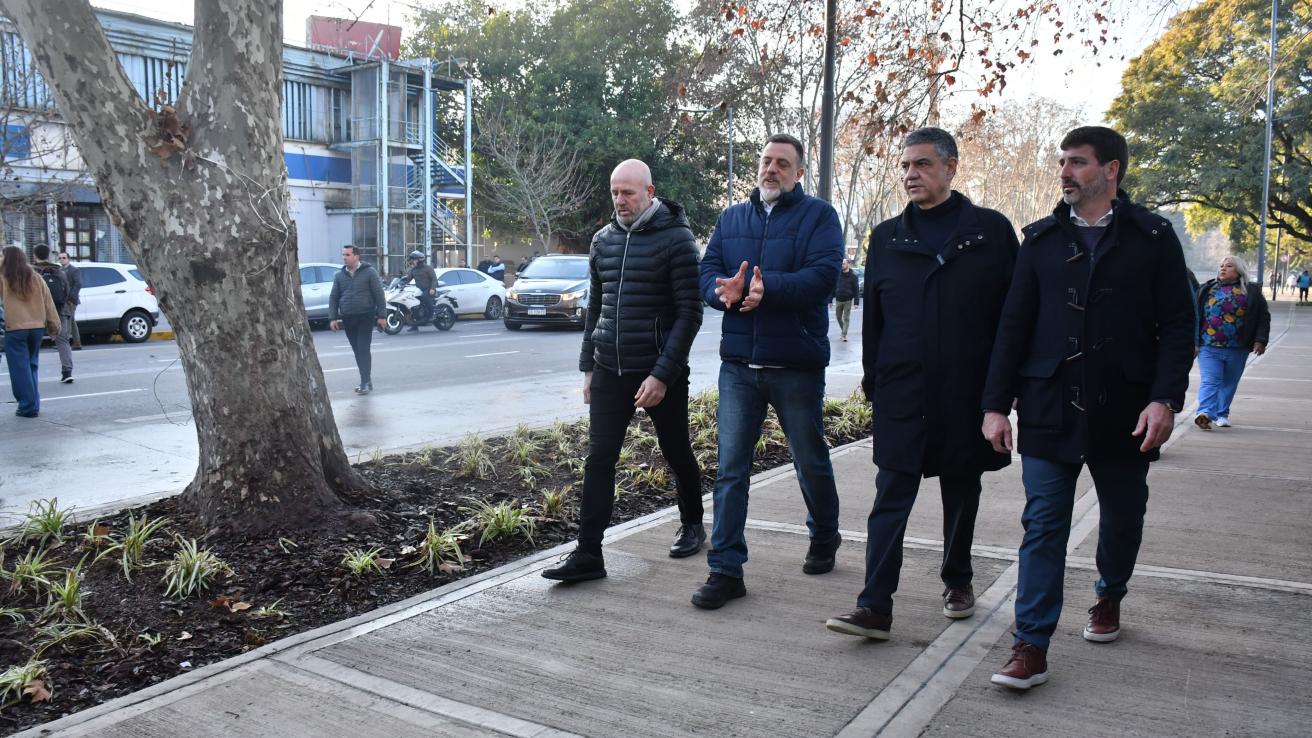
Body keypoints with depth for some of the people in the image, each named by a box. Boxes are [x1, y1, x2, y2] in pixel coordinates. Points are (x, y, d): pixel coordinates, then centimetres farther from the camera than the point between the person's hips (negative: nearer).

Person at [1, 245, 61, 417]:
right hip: (37, 327, 5)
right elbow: (48, 303, 7)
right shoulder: (36, 278, 7)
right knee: (31, 367, 16)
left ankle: (27, 406, -1)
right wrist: (54, 325, 10)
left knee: (20, 369, 1)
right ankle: (34, 405, 16)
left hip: (15, 329, -5)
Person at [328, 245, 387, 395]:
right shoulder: (340, 275, 10)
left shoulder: (369, 272, -2)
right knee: (357, 351, 8)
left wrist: (382, 315, -9)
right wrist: (332, 318, 4)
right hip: (347, 319, 5)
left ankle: (365, 383, -10)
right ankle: (367, 380, 17)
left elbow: (379, 295, -4)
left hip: (365, 317, -5)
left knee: (363, 350, -11)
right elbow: (333, 298, 12)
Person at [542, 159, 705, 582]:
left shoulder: (675, 238, -9)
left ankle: (692, 525, 35)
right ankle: (588, 554, 3)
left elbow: (689, 313, -13)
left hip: (660, 373, -4)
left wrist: (663, 374, -19)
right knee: (599, 459, -1)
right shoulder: (603, 240, 9)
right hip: (608, 372, 5)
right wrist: (587, 365, 12)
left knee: (677, 454, 12)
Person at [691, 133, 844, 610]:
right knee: (730, 468, 1)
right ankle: (726, 570, 7)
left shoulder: (818, 216, -1)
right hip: (738, 364, 3)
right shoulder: (732, 218, 13)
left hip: (797, 365, -3)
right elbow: (707, 272, 3)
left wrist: (768, 288, -29)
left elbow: (823, 275, -15)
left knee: (811, 462, 13)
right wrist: (724, 290, -20)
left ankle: (824, 538, 39)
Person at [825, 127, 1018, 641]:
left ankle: (958, 580, 34)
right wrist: (872, 381, 6)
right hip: (902, 393, 1)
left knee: (962, 494, 15)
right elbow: (872, 317, 10)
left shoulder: (991, 231, 1)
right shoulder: (886, 238, 8)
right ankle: (875, 607, -2)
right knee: (891, 498, -3)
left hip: (968, 392, 0)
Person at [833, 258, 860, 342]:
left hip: (848, 300, -3)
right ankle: (843, 329, 32)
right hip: (838, 300, 3)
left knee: (846, 318, -2)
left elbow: (856, 289, -4)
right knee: (838, 317, 10)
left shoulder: (853, 276, -3)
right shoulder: (838, 274, 5)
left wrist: (856, 301, -12)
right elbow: (833, 287, 8)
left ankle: (844, 335, 0)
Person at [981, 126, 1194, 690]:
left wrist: (1165, 399, -14)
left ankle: (1109, 597, 43)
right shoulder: (1042, 238, 6)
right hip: (1049, 410, 0)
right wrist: (996, 404, 0)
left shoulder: (1153, 237, 1)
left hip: (1123, 411, 0)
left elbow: (1177, 326, -1)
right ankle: (1031, 648, -1)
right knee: (1043, 525, -3)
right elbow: (1013, 325, 5)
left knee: (1122, 516, 17)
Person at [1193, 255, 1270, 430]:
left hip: (1237, 349, 1)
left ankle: (1222, 415, 21)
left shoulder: (1252, 291, 7)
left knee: (1229, 383, 10)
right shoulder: (1207, 289, 9)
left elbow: (1263, 317, 6)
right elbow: (1194, 315, 11)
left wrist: (1260, 340, -4)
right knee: (1209, 381, -13)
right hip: (1209, 347, -1)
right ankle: (1205, 413, -25)